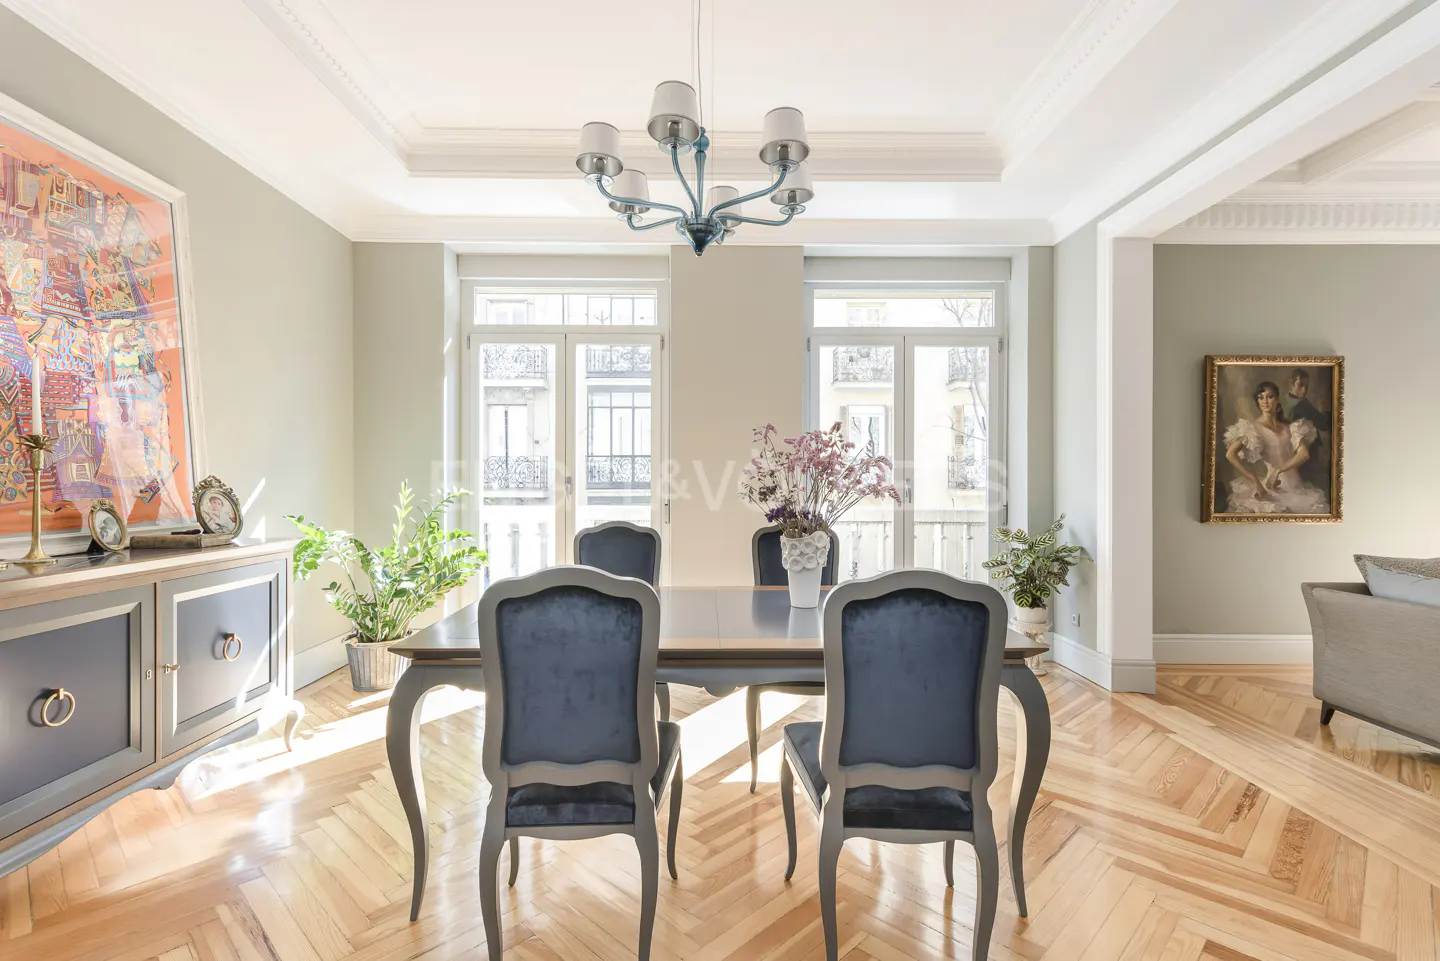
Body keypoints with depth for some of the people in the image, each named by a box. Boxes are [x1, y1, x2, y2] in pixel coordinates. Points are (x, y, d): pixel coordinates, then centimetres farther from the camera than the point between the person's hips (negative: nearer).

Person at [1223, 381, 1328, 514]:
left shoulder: (1290, 427, 12)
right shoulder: (1252, 428, -3)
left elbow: (1304, 454, 0)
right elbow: (1230, 454, -16)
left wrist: (1278, 470, -15)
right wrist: (1255, 481, -18)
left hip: (1293, 486, 4)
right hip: (1266, 487, -4)